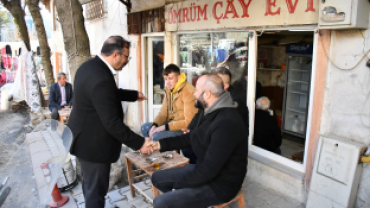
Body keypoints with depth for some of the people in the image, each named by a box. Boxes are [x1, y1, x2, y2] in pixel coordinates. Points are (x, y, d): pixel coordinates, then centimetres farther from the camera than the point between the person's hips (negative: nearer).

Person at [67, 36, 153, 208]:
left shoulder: (90, 66, 1)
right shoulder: (101, 79, -31)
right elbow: (112, 123, -29)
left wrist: (134, 95, 25)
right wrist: (139, 143, -21)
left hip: (84, 137, 11)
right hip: (94, 143, -10)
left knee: (90, 185, 29)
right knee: (96, 190, 9)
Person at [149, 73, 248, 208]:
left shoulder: (226, 123, -30)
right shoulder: (212, 113, 4)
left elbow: (208, 169, -28)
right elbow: (190, 138, 14)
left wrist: (178, 184, -14)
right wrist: (161, 144, 7)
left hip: (219, 185, -10)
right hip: (203, 169, 10)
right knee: (157, 178, 11)